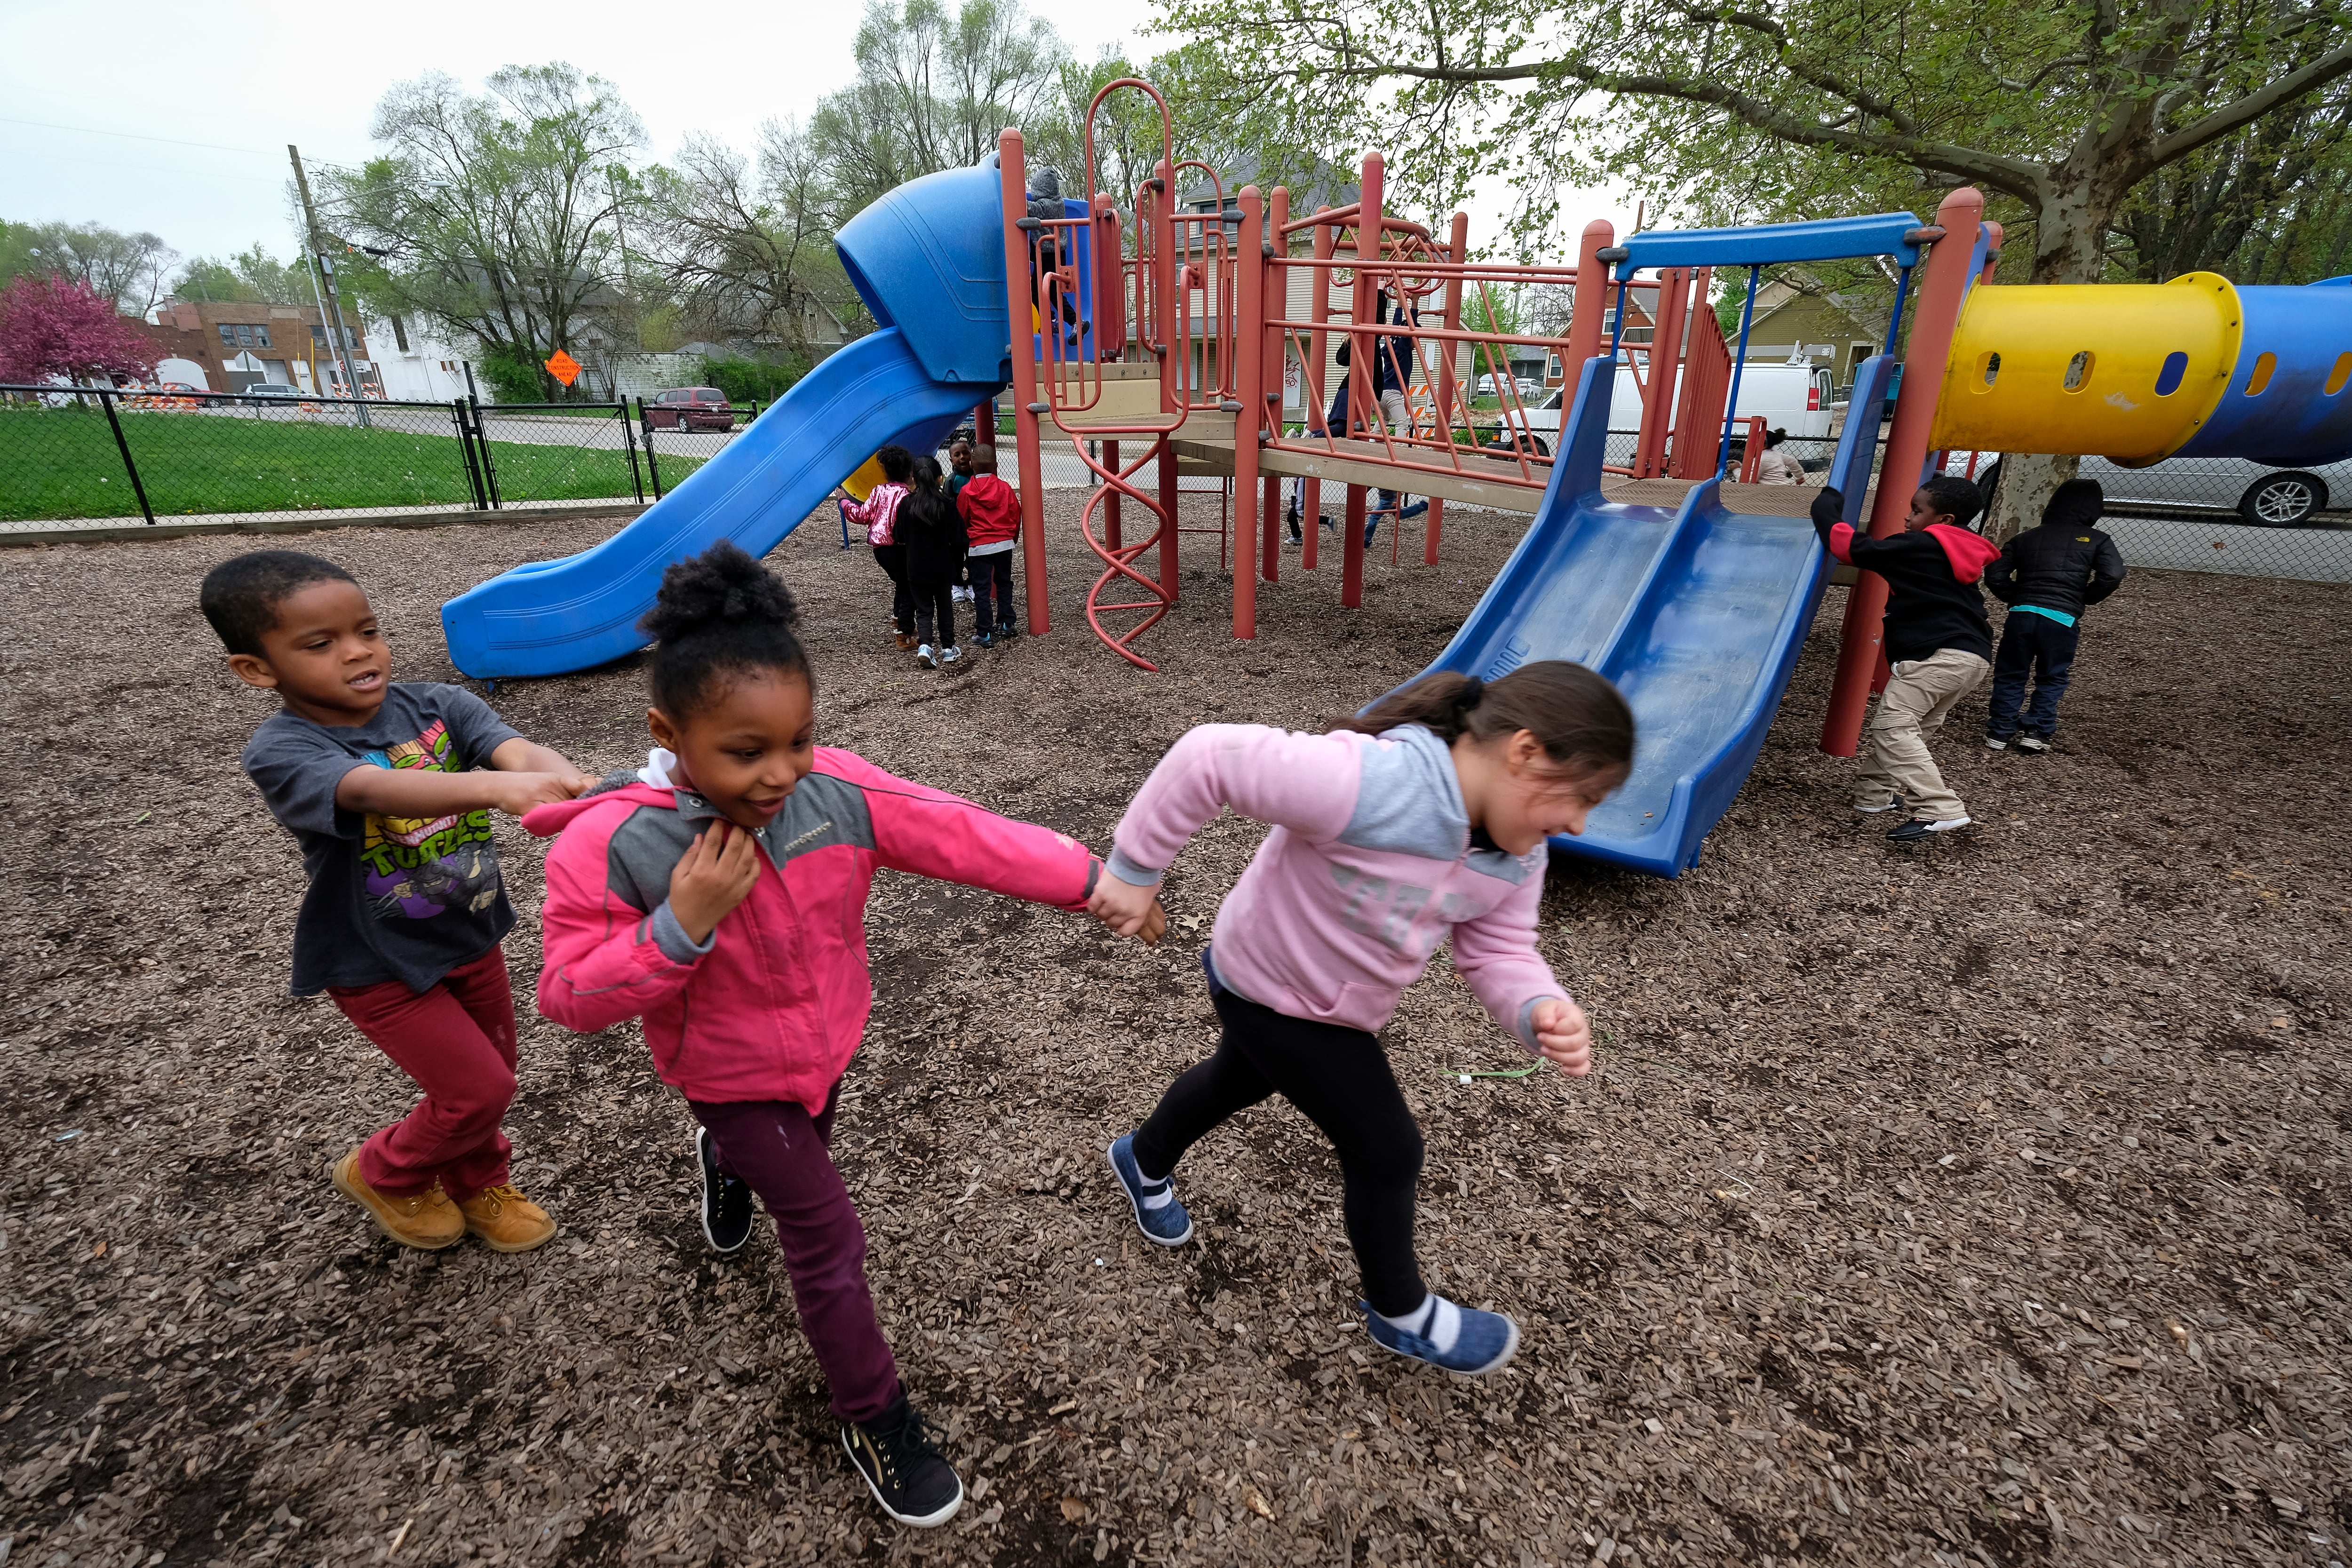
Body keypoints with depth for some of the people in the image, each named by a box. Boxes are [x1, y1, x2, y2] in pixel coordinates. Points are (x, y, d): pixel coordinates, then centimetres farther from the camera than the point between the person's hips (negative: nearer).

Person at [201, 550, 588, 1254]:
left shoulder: (436, 704, -11)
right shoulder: (281, 751, -23)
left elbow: (518, 749, -30)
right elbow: (378, 789, -44)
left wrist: (569, 787, -53)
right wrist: (496, 785, -63)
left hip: (471, 932, 5)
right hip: (379, 964, -4)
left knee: (492, 1069, 20)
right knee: (476, 1090, 0)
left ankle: (477, 1181, 50)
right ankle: (384, 1173, 33)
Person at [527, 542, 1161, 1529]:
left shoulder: (837, 791, -23)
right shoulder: (609, 846, -30)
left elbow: (964, 838, -23)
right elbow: (572, 998, -23)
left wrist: (1091, 879, -26)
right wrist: (681, 924, -39)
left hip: (826, 1042, 5)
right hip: (733, 1073, -4)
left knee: (800, 1154, 33)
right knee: (827, 1234, 0)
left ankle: (727, 1163, 71)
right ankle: (874, 1418, 25)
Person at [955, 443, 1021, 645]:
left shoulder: (966, 492, -6)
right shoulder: (1006, 488, 0)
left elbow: (961, 522, 3)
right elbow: (1016, 517, 7)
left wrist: (965, 545, 20)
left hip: (978, 547, -3)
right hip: (1004, 544, 3)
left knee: (982, 589, 1)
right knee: (1004, 583, 18)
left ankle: (985, 633, -1)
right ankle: (1007, 624, 23)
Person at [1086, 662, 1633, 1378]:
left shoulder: (1516, 853, -14)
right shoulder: (1369, 781, -42)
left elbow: (1497, 950, -9)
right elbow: (1210, 757, -40)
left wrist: (1539, 1012, -31)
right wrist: (1135, 870, -32)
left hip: (1342, 1003, 9)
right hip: (1270, 992, -8)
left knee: (1239, 1080, 32)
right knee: (1388, 1151, 1)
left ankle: (1144, 1163, 64)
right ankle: (1401, 1312, 33)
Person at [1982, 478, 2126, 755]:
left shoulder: (2027, 537, 14)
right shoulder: (2097, 540, 7)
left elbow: (1995, 575, 7)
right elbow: (2112, 576, -8)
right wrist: (2084, 599, 8)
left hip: (2022, 613, 2)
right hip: (2063, 619, -2)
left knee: (2010, 675, 11)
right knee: (2052, 679, 12)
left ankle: (2001, 732, 10)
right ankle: (2037, 733, 6)